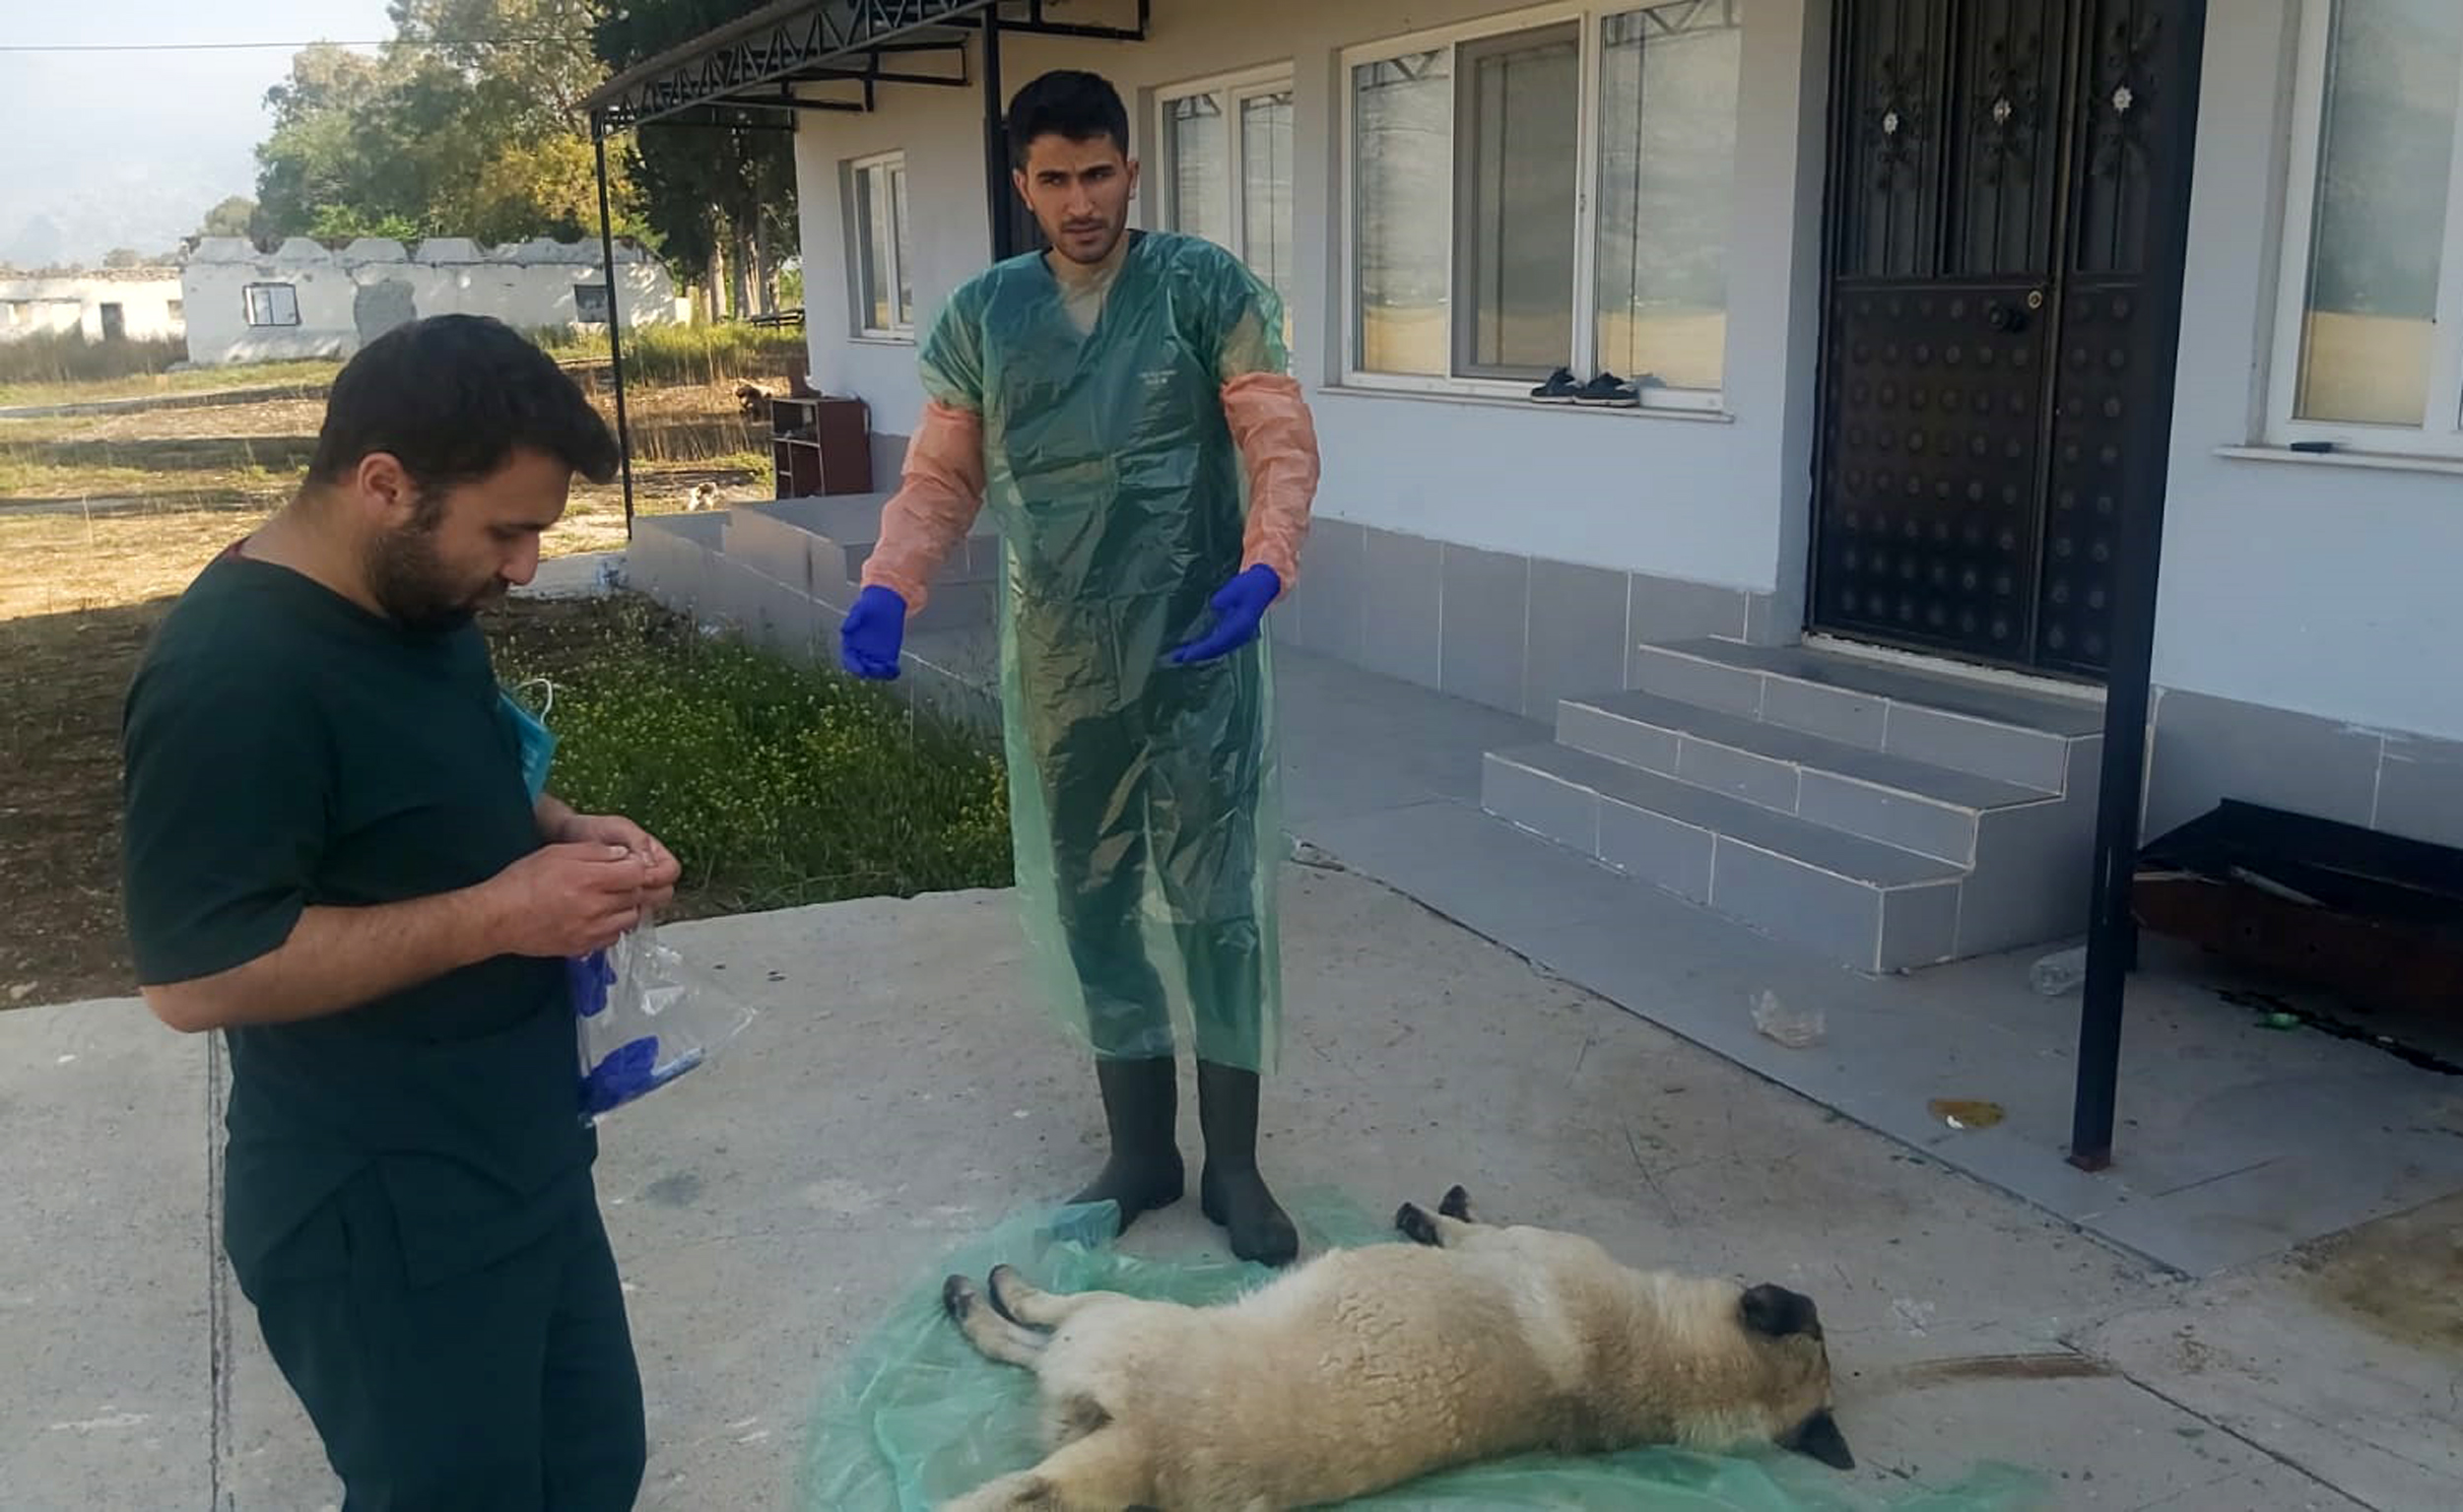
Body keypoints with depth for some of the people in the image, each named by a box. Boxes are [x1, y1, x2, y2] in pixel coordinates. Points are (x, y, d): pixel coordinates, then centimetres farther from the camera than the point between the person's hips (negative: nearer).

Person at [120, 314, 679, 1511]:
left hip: (517, 1157, 9)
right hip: (378, 1212, -9)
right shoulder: (231, 675, -26)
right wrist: (496, 914, -26)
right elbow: (193, 974, -26)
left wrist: (558, 832, -2)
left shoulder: (418, 602, 4)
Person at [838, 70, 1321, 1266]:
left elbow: (1281, 443, -7)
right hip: (1058, 669, 4)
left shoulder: (1206, 288, -3)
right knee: (1092, 907, 12)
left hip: (1197, 657, -3)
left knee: (1215, 903, 3)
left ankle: (1233, 1163, 19)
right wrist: (887, 589, -10)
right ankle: (1141, 1153, 28)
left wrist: (1262, 570, -25)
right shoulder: (980, 315, 6)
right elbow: (940, 478, 8)